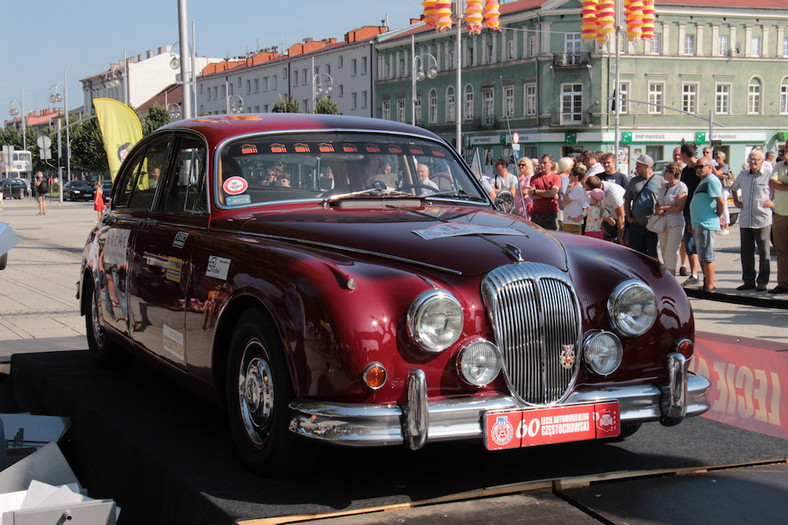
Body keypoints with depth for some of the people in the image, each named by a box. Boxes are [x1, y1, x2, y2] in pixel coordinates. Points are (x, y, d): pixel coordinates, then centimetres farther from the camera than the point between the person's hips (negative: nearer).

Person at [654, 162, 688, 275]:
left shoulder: (681, 187, -8)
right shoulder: (663, 186, 16)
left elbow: (679, 208, -15)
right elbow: (657, 204, 21)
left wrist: (663, 208, -6)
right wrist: (658, 210, -2)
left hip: (675, 224, -8)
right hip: (663, 224, 8)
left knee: (670, 253, -11)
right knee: (664, 252, 8)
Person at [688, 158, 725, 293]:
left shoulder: (711, 180, -12)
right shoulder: (703, 181, 20)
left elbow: (721, 202, -21)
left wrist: (718, 216, -6)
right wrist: (693, 224, 24)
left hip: (706, 224, -11)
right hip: (699, 224, 11)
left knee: (706, 256, -9)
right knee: (702, 256, 16)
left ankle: (710, 287, -7)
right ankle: (707, 284, 24)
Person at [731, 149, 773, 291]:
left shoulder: (768, 176, -3)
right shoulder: (743, 175, 13)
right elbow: (733, 188, 31)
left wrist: (773, 202, -12)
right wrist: (736, 201, 18)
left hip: (762, 220, -5)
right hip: (745, 220, 5)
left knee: (763, 251, 0)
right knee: (746, 251, 8)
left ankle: (762, 282, 5)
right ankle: (749, 281, 16)